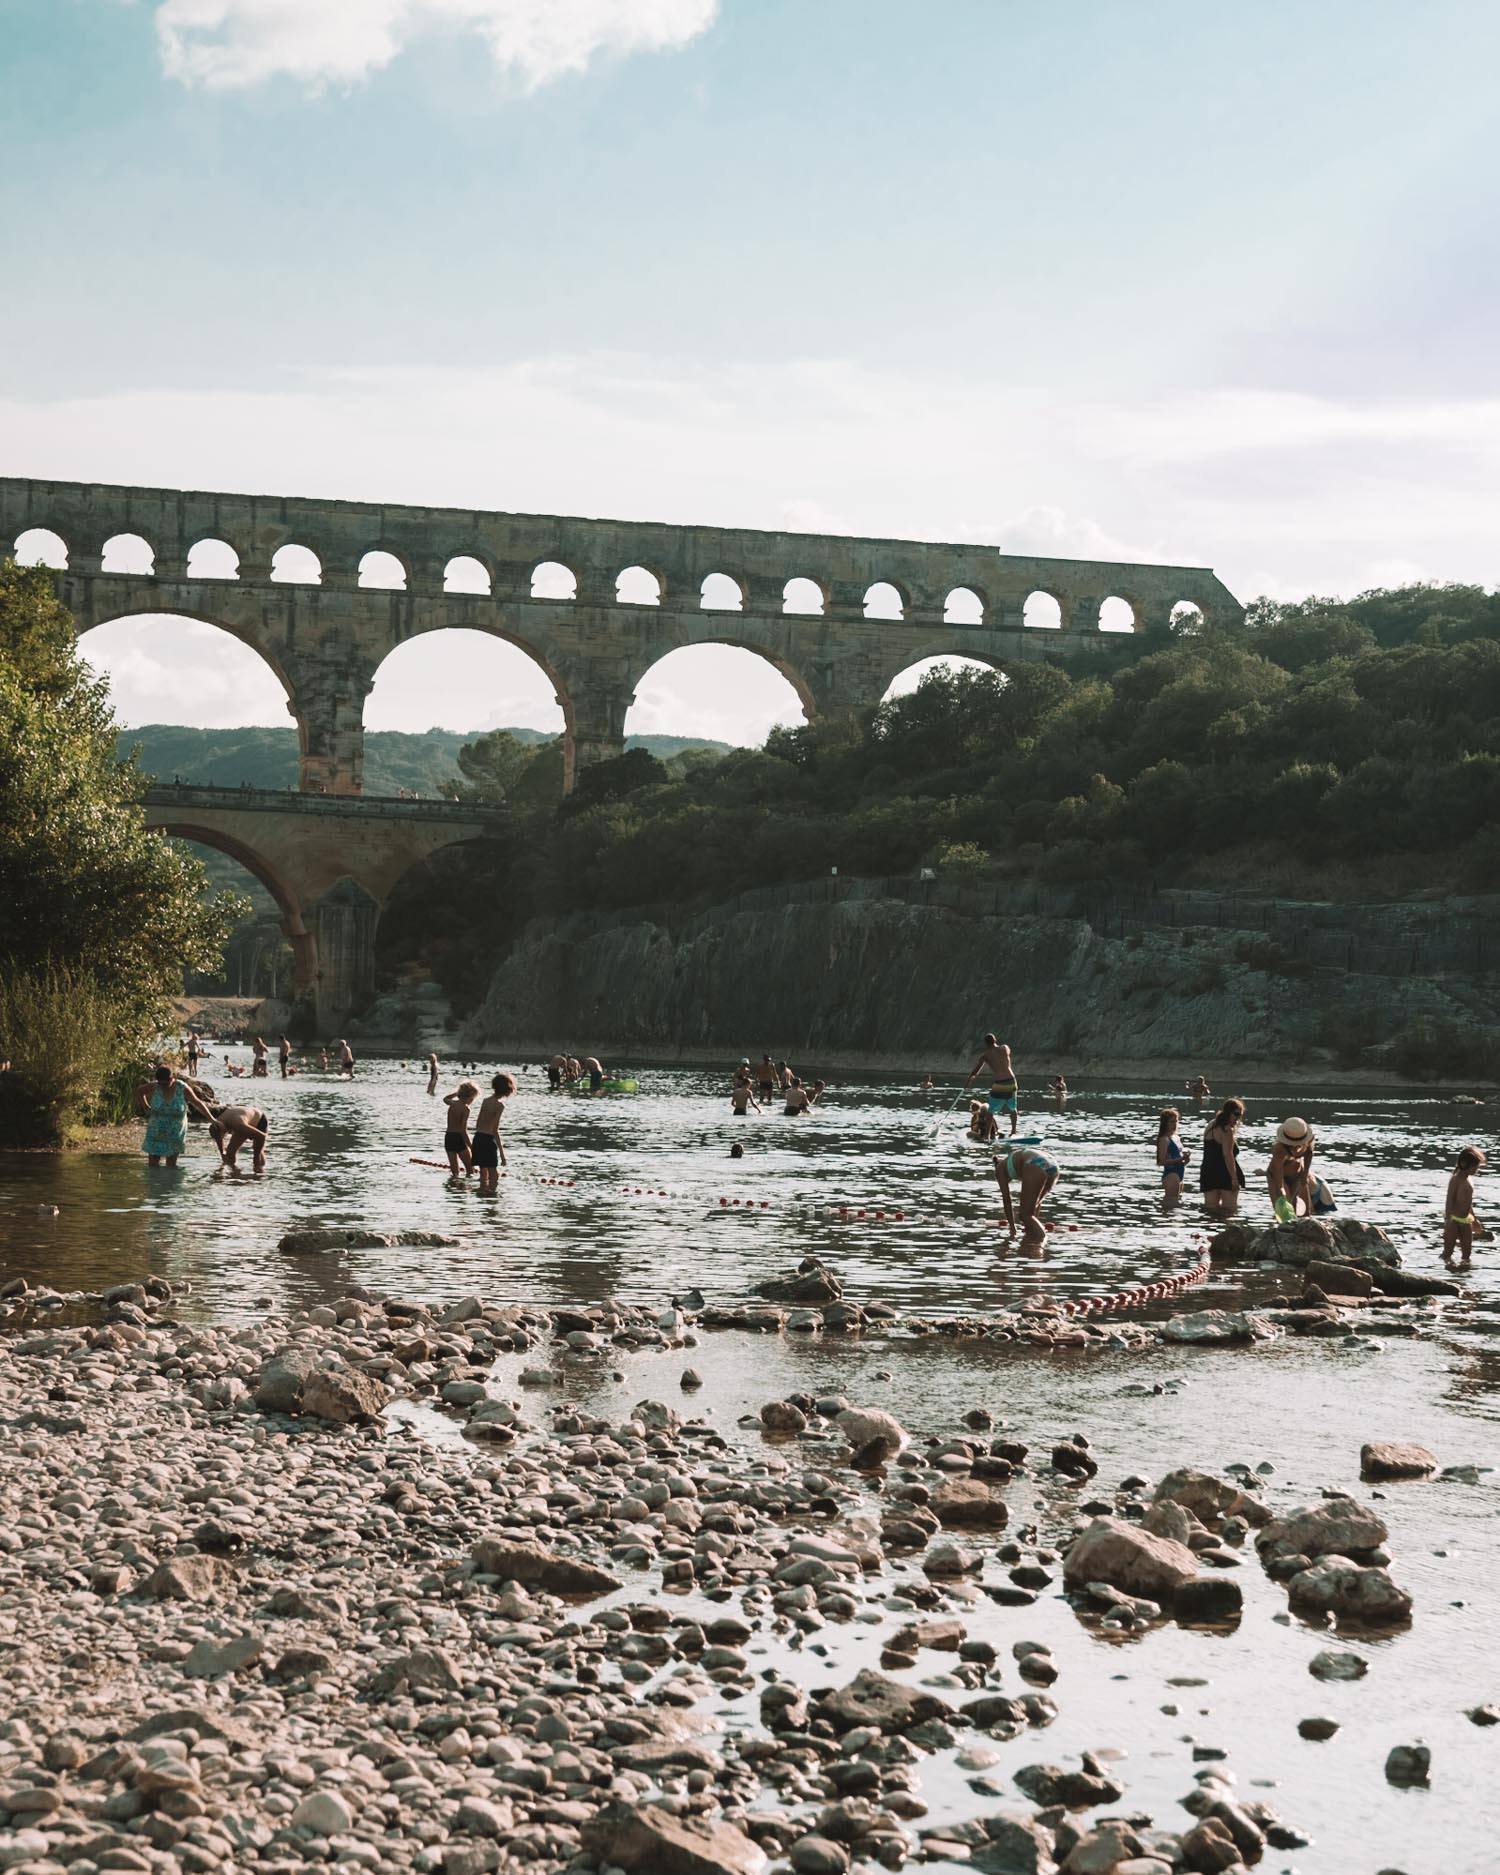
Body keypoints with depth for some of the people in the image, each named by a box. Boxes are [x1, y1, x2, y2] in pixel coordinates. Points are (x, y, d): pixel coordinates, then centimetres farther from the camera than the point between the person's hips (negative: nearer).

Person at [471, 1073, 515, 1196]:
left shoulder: (486, 1100, 10)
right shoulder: (500, 1105, -13)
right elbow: (495, 1130, -17)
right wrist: (502, 1154, -17)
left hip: (478, 1138, 8)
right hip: (489, 1140, -8)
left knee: (483, 1172, 17)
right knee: (494, 1175, -2)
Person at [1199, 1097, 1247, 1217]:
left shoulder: (1210, 1126, 15)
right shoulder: (1227, 1130, -12)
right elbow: (1228, 1155, -19)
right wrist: (1234, 1178, -19)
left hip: (1208, 1173, 8)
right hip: (1225, 1174, -8)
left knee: (1212, 1209, 7)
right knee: (1229, 1210, -5)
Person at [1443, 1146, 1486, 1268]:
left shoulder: (1470, 1179, 9)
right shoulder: (1456, 1179, -15)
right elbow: (1449, 1200, -18)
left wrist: (1474, 1219, 26)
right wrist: (1448, 1219, -23)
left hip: (1465, 1219, 8)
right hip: (1453, 1219, -8)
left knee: (1467, 1249, 11)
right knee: (1449, 1247, -1)